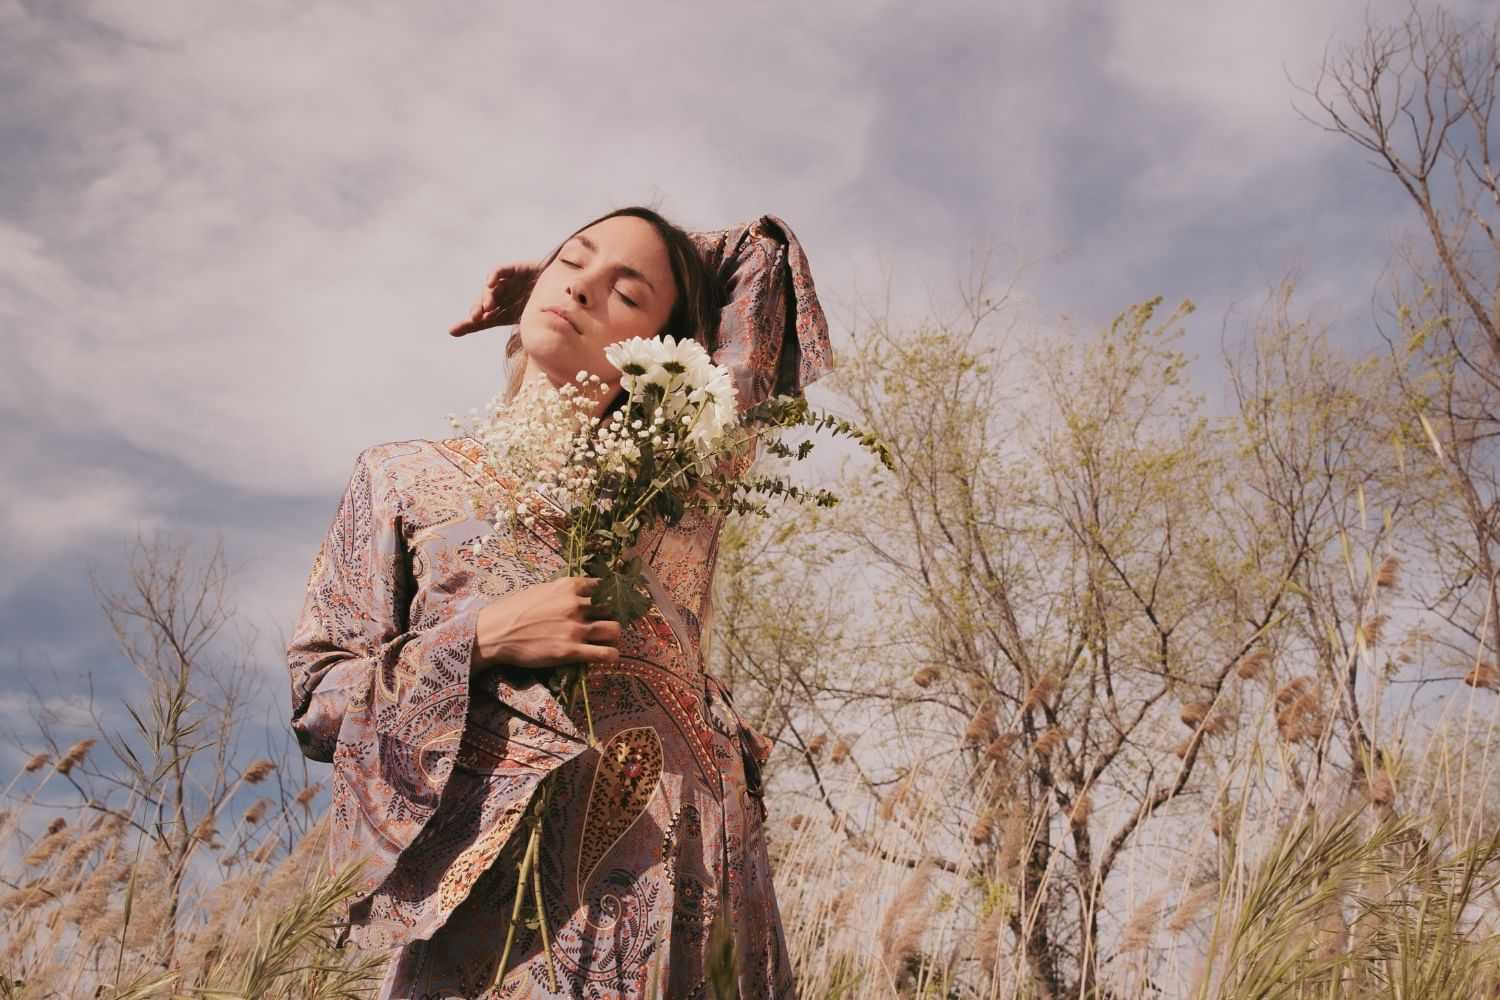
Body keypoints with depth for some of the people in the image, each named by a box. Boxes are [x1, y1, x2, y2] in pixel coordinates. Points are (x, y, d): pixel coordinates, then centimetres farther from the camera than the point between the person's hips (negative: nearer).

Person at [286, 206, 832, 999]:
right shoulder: (405, 475, 11)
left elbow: (764, 250, 19)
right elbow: (317, 697, 7)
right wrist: (485, 638, -9)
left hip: (674, 872, 2)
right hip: (501, 874, -1)